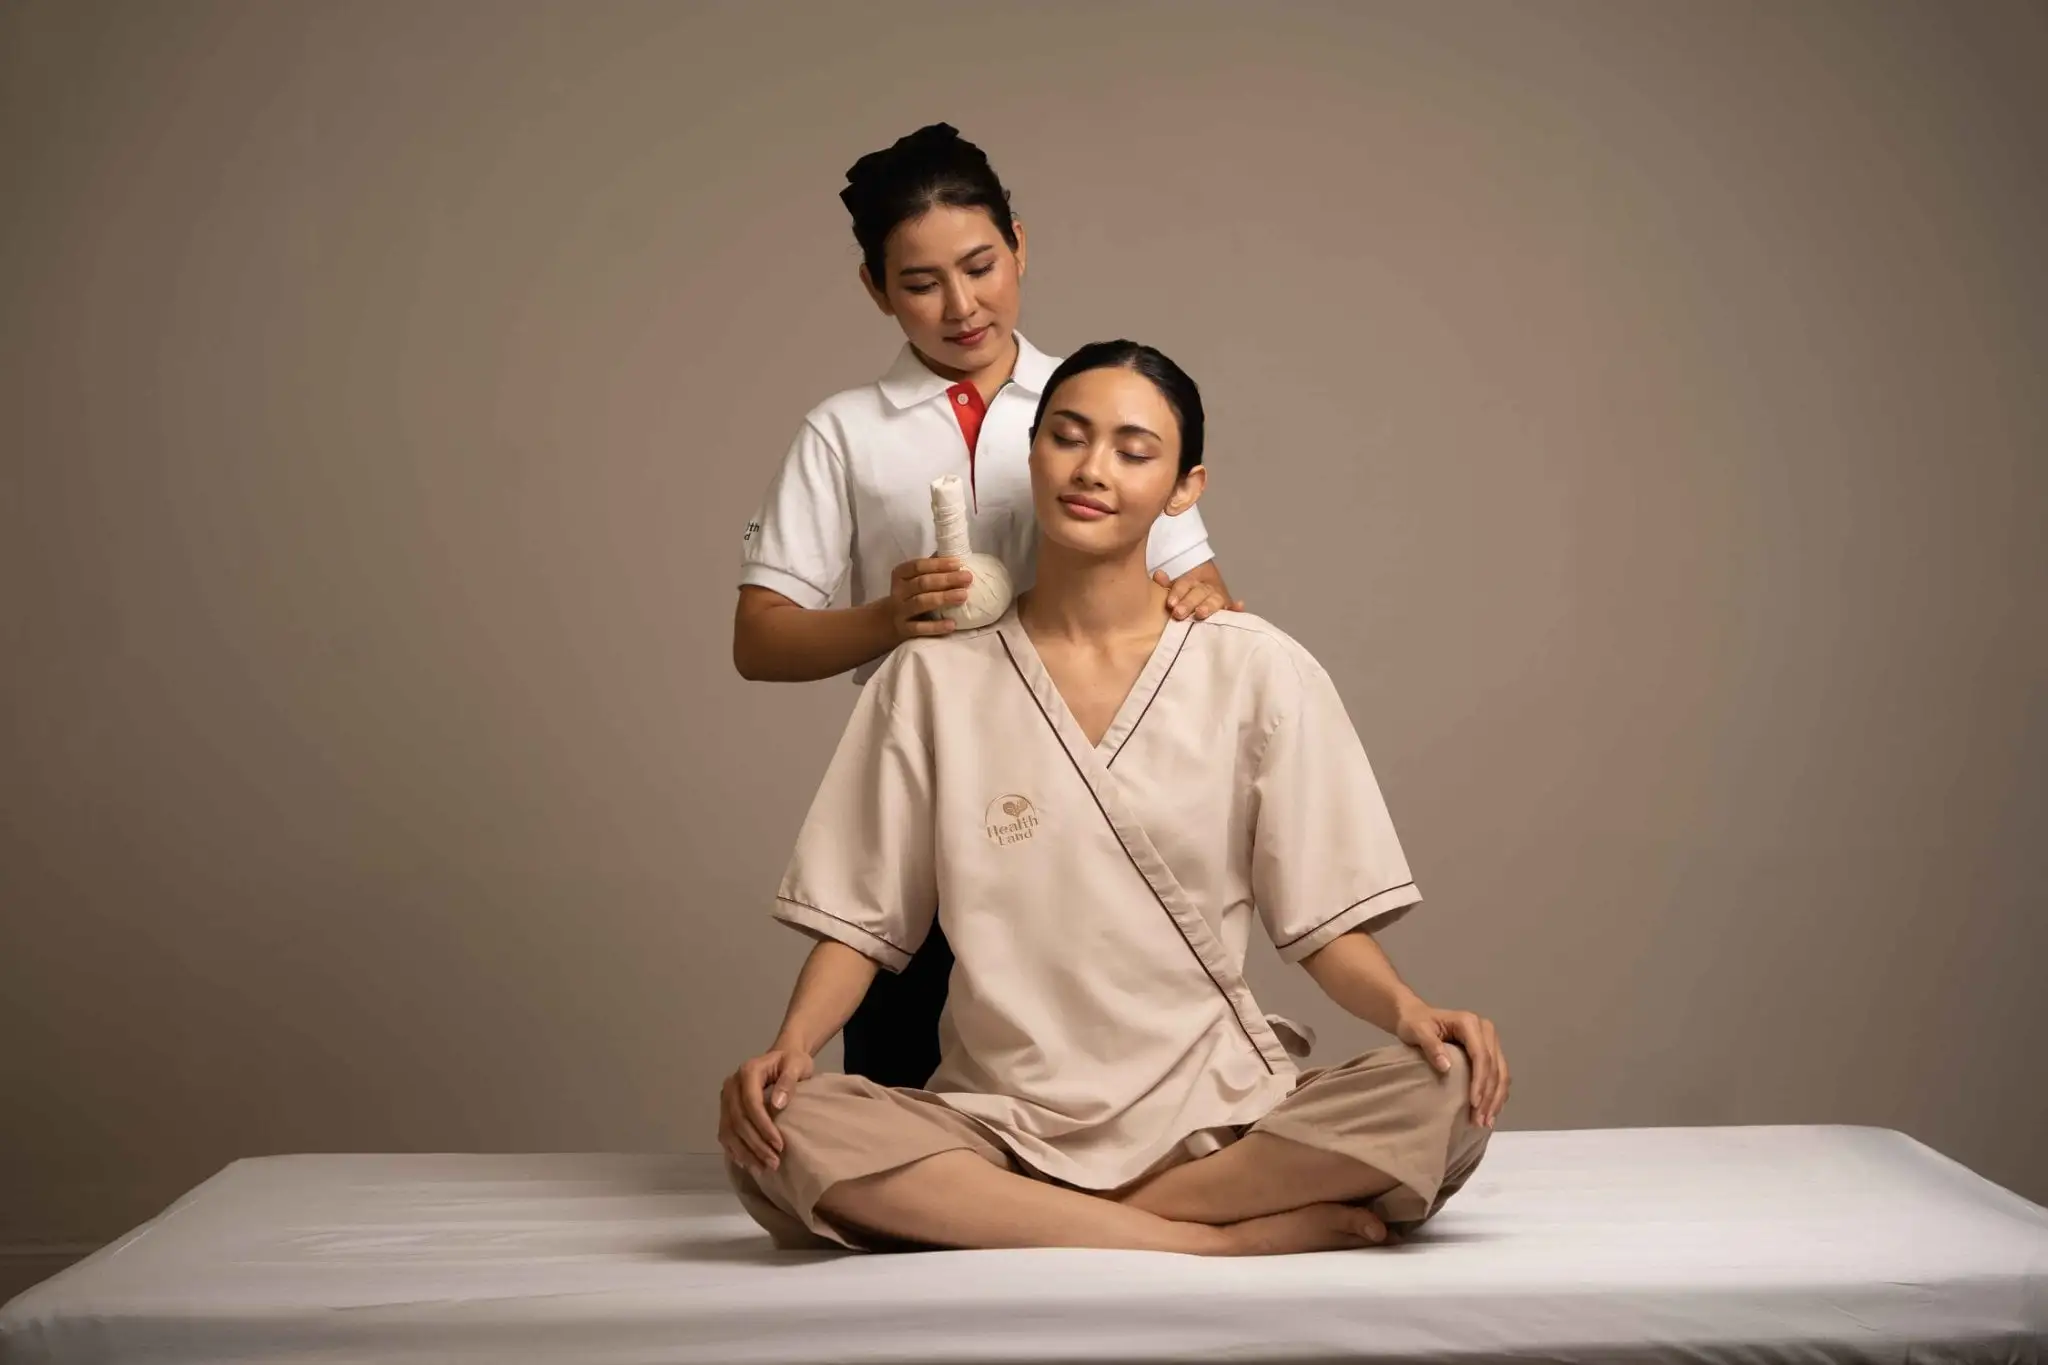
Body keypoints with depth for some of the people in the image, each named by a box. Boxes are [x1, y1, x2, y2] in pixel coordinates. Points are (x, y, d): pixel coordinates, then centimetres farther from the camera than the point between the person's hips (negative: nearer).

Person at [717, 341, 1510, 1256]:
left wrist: (1408, 1008, -17)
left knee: (1444, 1094, -28)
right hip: (1001, 1122, 0)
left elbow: (1325, 920, 3)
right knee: (780, 1131, -29)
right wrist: (790, 1045, -13)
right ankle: (1218, 1239, -23)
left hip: (1217, 1115, 0)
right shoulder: (933, 680, 5)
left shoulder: (1257, 673, 3)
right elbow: (859, 919, 6)